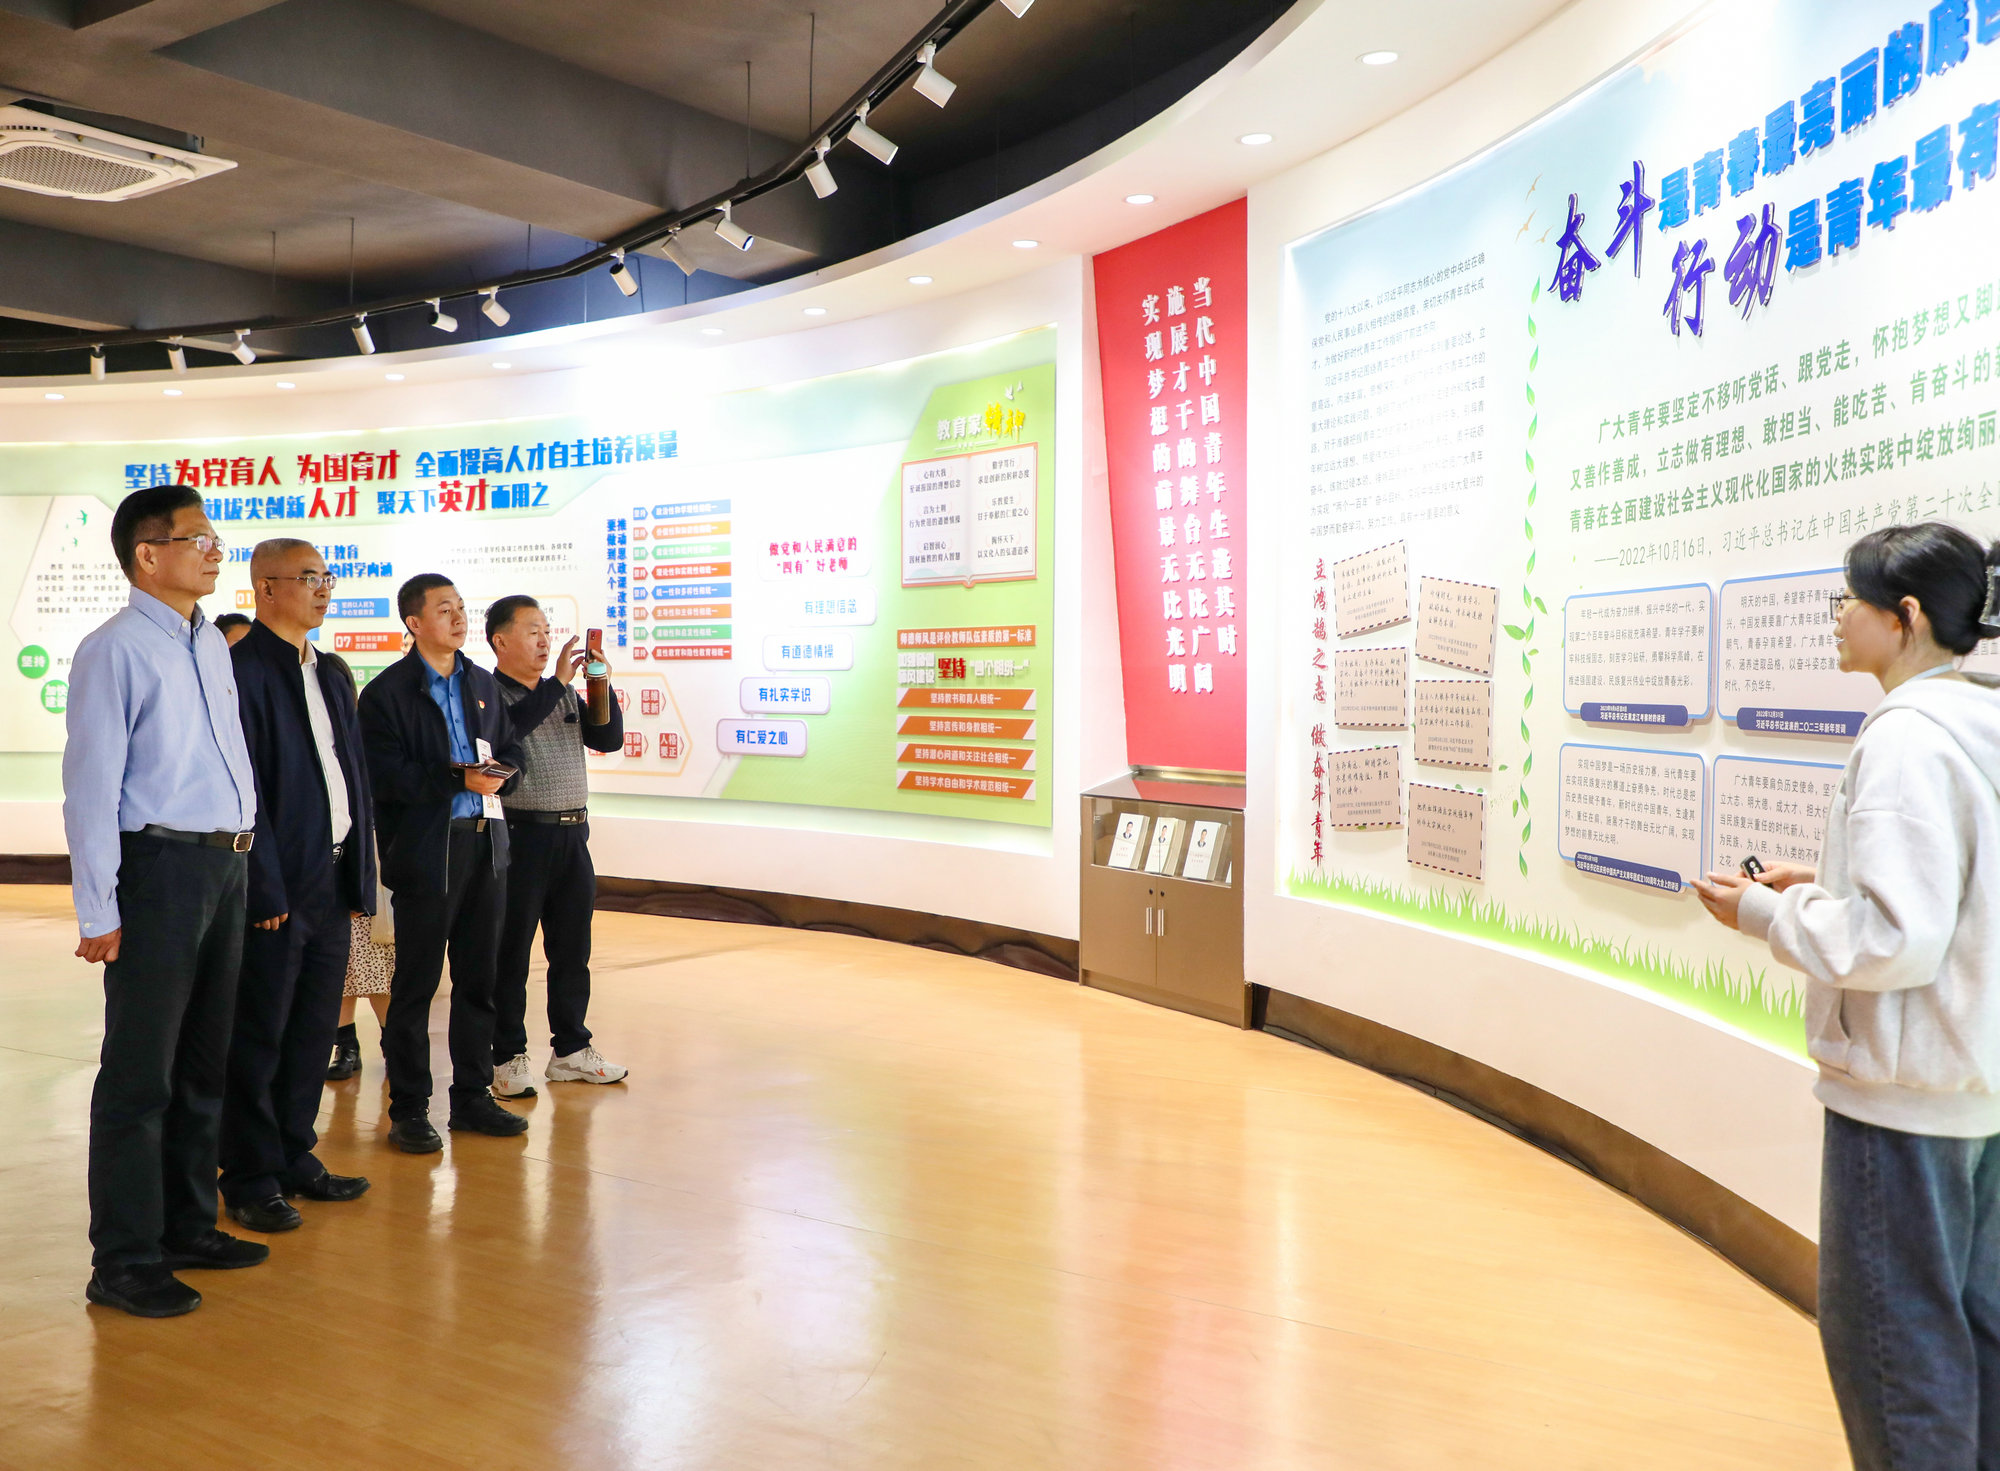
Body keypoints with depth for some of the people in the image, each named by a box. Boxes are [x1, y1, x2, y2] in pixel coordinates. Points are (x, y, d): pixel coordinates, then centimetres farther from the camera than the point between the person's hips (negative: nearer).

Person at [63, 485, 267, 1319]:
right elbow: (91, 786, -13)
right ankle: (124, 1262, 10)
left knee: (202, 1063, 17)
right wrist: (100, 913, -15)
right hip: (162, 866, -8)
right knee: (140, 1072, 0)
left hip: (227, 867, 8)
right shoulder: (116, 650, -10)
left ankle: (187, 1227, 30)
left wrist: (244, 855, 11)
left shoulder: (213, 645, 13)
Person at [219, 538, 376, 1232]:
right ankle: (250, 1180, 14)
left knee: (313, 1030, 15)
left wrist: (361, 870, 11)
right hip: (275, 887, -8)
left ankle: (295, 1157, 27)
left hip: (333, 881, 8)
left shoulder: (333, 673, 15)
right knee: (258, 1038, 3)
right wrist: (266, 888, -17)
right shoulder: (242, 668, -11)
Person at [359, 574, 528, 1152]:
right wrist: (460, 779, -21)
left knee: (479, 979, 12)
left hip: (485, 843, 6)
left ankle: (472, 1097, 23)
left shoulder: (483, 683, 14)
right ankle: (408, 1110, 11)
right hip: (425, 850, -6)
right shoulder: (386, 692, -6)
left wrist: (499, 773, -7)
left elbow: (511, 750, 16)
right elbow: (387, 776, -15)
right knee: (415, 984, 1)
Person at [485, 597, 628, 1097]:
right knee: (512, 951, 2)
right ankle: (508, 1057, 11)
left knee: (572, 950, 12)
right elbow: (509, 728, -27)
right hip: (521, 834, -7)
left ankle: (571, 1050, 22)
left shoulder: (563, 693, 15)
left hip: (572, 834, 7)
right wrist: (556, 682, -23)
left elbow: (609, 738, 10)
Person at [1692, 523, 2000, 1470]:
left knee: (1883, 1325, 4)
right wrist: (1823, 887, 11)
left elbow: (1894, 940, -26)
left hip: (1905, 1090, -9)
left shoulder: (1907, 737, -21)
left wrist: (1765, 913, -13)